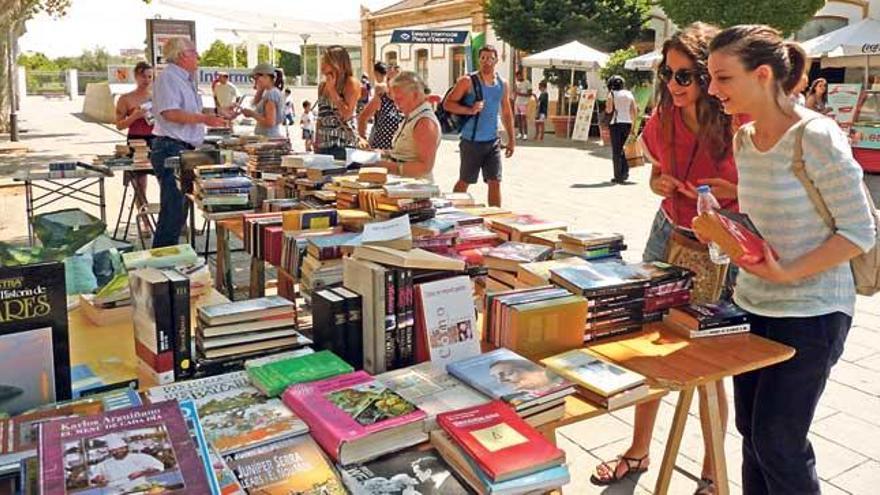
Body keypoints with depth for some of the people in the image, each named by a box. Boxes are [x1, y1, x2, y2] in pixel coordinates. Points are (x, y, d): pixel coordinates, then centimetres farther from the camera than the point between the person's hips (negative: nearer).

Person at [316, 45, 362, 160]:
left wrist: (332, 89, -10)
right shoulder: (322, 86, 15)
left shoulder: (351, 83, -4)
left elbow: (346, 114, -15)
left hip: (344, 143, -6)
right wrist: (316, 142, 15)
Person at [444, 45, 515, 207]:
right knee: (464, 182, 6)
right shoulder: (468, 81, -7)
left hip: (492, 142, 4)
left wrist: (511, 139, 14)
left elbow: (506, 114, 17)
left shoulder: (503, 85, 8)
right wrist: (470, 110, -22)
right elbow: (447, 104, -9)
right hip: (471, 141, -4)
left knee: (495, 182, 4)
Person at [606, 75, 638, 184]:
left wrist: (606, 107, 12)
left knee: (616, 151, 1)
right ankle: (625, 172, 5)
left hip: (616, 123, -4)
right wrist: (633, 125, 14)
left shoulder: (612, 94, -1)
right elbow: (634, 111, 9)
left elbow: (609, 110, -9)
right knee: (621, 148, 18)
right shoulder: (629, 94, 12)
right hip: (627, 123, 4)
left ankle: (618, 177, 0)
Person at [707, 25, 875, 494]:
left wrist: (788, 273, -22)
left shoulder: (816, 138, -18)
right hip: (752, 304, 7)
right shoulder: (744, 139, 4)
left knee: (778, 441, 2)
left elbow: (859, 233, -15)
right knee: (751, 432, 14)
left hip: (811, 312, -7)